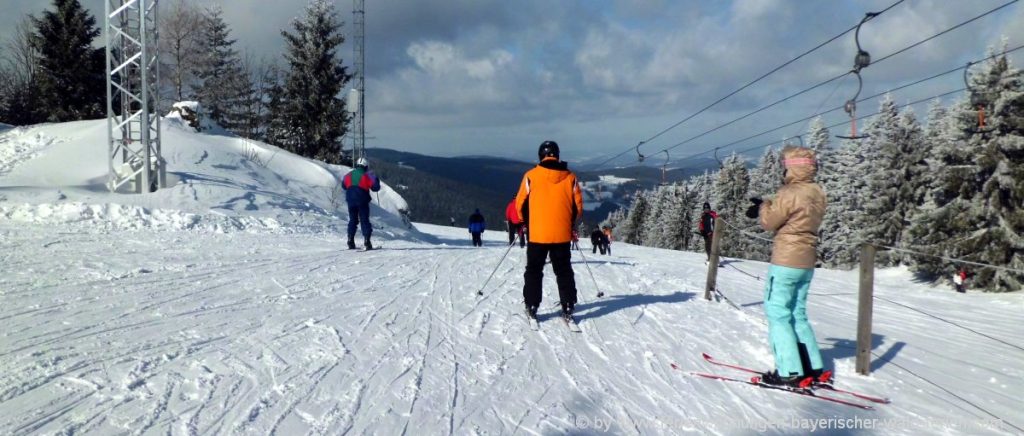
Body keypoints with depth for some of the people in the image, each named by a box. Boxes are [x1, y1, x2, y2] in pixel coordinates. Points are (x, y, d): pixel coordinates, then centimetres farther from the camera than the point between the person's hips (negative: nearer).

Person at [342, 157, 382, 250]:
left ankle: (351, 241, 11)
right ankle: (367, 241, -7)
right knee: (365, 221, 2)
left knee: (352, 220, 15)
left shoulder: (349, 175, 8)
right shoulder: (367, 175, -6)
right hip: (362, 201, -4)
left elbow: (343, 185, 19)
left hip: (351, 201, 4)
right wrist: (376, 180, 12)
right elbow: (375, 187, -8)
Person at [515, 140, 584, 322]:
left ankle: (531, 308, 13)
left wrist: (526, 222, 19)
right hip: (562, 235, 2)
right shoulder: (570, 177, 0)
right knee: (564, 272, 12)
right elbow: (578, 207, 4)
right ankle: (568, 309, 11)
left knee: (534, 271, 12)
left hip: (537, 234, -1)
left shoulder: (531, 176, -5)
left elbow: (520, 204, 1)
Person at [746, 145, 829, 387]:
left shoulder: (790, 193, -18)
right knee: (797, 314, 17)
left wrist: (763, 206, 11)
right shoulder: (817, 193, 7)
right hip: (807, 262, 8)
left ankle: (789, 373, -2)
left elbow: (770, 221, -7)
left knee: (777, 313, 0)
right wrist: (767, 207, 12)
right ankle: (814, 368, 19)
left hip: (786, 261, -8)